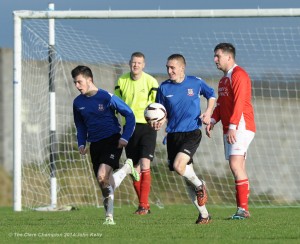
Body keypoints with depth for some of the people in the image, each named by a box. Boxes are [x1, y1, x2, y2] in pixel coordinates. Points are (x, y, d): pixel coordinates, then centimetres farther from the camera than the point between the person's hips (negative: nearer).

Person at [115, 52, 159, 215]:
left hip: (147, 126, -4)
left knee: (145, 166, -16)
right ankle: (144, 205, 16)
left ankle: (143, 205, -14)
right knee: (135, 169, 5)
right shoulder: (122, 81, 5)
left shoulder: (150, 82, -5)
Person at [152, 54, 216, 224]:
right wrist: (159, 124, -13)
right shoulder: (164, 88, 2)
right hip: (173, 134, 4)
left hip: (192, 133, -4)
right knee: (187, 178, 6)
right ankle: (204, 214, 17)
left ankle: (200, 185, 5)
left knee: (178, 166, -26)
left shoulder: (196, 83, -3)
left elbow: (211, 95, 15)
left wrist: (208, 112, -2)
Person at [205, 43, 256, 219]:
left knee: (235, 165, -19)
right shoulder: (224, 80, 21)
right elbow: (221, 105, 23)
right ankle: (243, 210, 7)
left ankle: (243, 208, -22)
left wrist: (232, 127, -25)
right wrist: (213, 121, 6)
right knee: (239, 169, 7)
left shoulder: (238, 75, -10)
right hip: (229, 130, 10)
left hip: (241, 127, -10)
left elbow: (239, 103, -19)